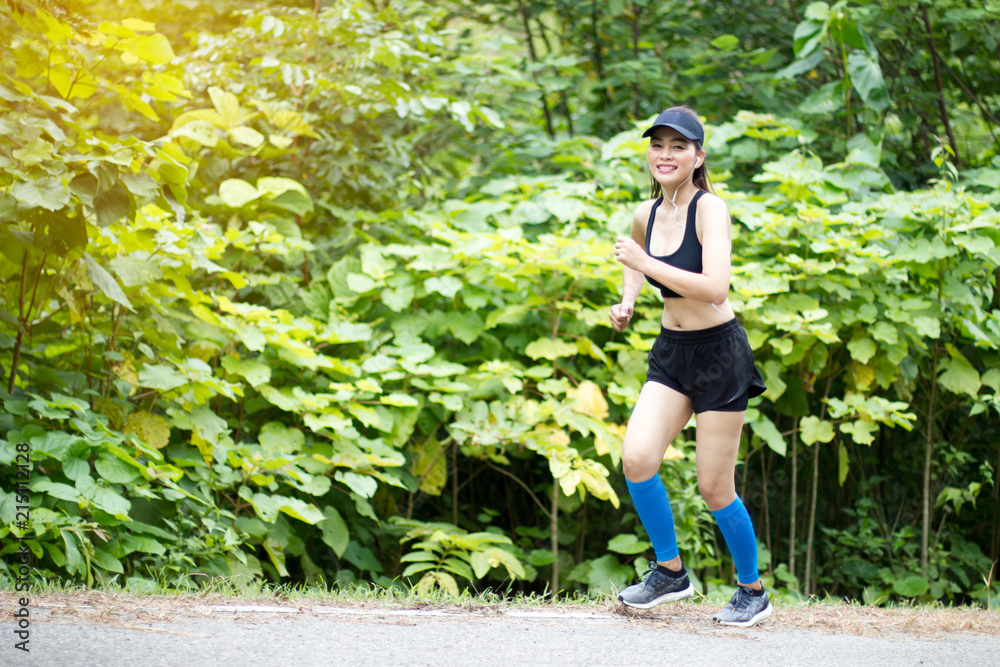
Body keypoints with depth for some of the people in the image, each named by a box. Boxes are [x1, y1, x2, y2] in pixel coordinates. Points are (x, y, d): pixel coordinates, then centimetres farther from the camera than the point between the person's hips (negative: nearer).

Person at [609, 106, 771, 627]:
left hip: (719, 353, -6)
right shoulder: (645, 215, 4)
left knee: (715, 488, -1)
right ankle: (670, 572, 6)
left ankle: (753, 592, 19)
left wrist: (645, 263, -25)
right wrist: (627, 301, 12)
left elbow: (715, 289, -30)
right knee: (636, 457, -13)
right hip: (671, 351, 6)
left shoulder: (710, 209, -17)